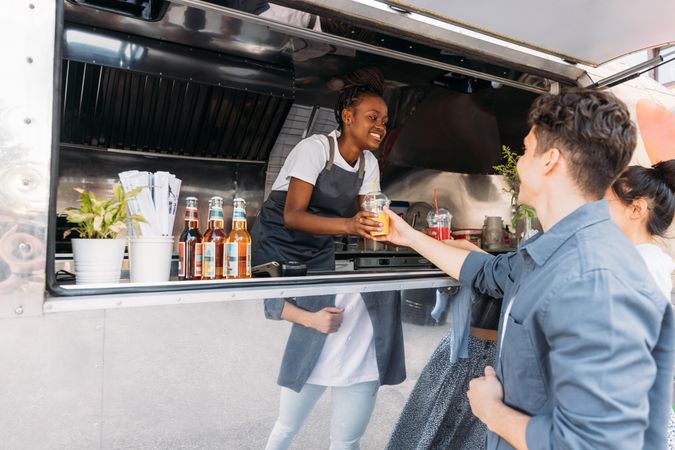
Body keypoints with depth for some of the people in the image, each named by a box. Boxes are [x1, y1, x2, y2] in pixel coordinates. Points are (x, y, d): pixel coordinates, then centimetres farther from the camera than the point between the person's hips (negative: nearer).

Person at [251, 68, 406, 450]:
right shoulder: (315, 148, -16)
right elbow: (292, 216, -24)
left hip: (318, 253, 6)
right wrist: (348, 224, -36)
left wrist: (374, 225, -20)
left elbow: (361, 218, 1)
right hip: (277, 244, -6)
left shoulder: (369, 162, 4)